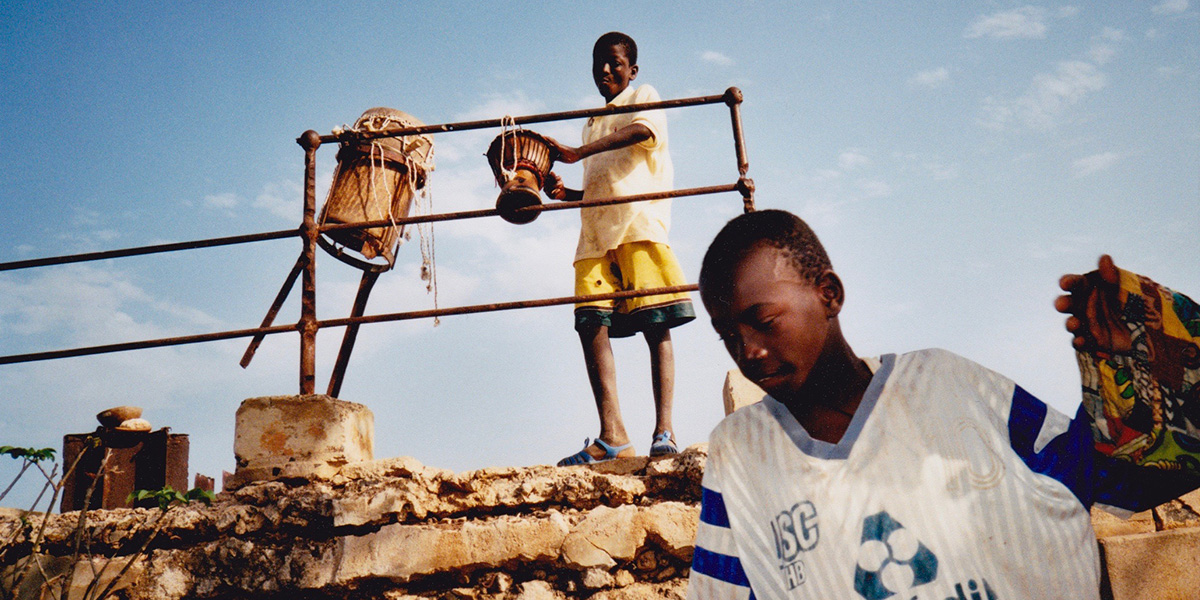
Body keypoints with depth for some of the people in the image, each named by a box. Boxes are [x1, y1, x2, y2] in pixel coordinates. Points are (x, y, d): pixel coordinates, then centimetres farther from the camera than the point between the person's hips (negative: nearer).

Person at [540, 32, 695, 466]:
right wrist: (565, 193, 11)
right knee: (591, 323, -11)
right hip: (596, 233, 6)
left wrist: (578, 152, -21)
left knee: (655, 325, -12)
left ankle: (664, 430, -14)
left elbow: (643, 130, -11)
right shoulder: (592, 122, 32)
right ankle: (611, 434, -17)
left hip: (640, 223, -6)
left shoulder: (644, 97, 13)